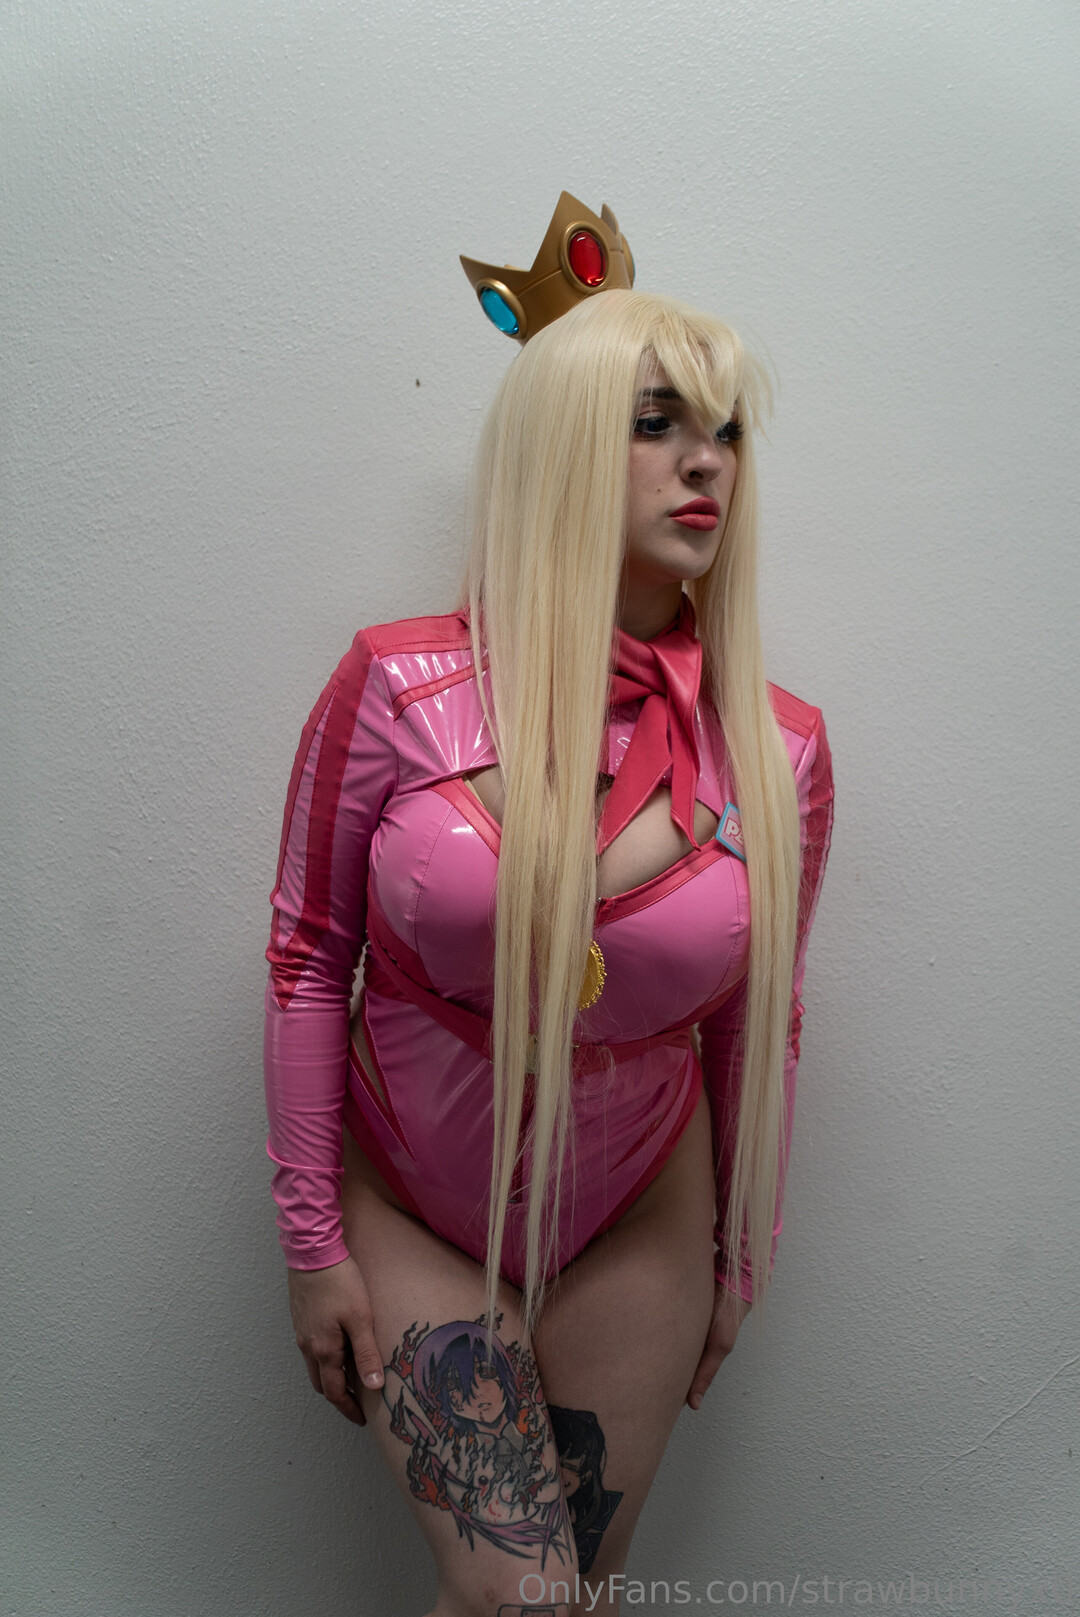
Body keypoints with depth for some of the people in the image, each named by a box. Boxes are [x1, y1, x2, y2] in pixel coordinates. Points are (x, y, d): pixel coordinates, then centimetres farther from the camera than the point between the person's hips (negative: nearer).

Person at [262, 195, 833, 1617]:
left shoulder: (779, 745, -10)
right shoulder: (399, 685, -16)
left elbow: (764, 1019, 1)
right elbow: (307, 959, -8)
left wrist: (744, 1253, 9)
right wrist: (313, 1241, -5)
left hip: (639, 1225, 3)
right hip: (408, 1207, -2)